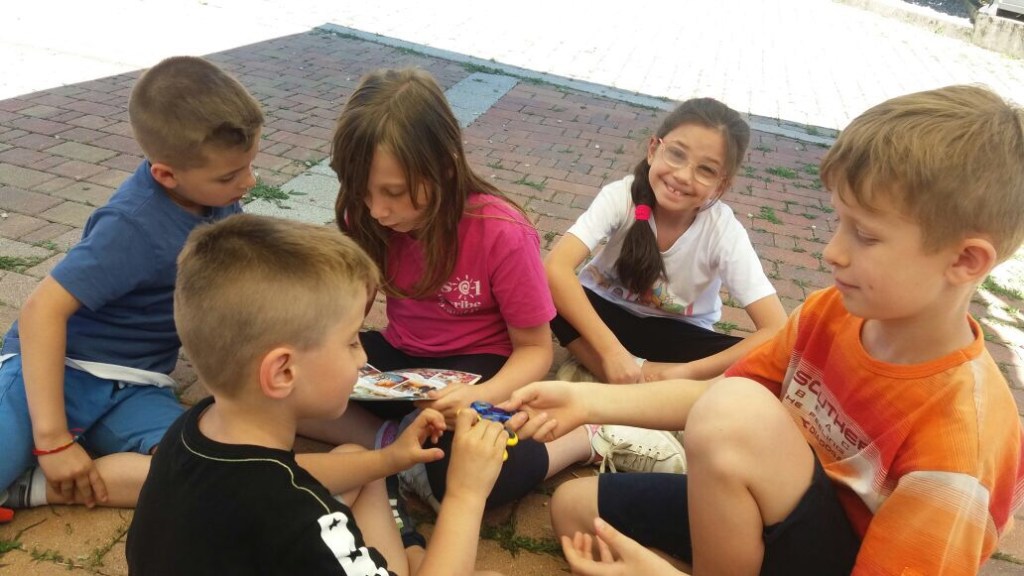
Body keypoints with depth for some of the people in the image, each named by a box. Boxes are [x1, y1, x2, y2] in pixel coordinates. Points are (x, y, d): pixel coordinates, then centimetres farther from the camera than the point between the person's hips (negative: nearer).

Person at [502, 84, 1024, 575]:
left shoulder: (959, 438, -31)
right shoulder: (831, 312, -10)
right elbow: (712, 395, -1)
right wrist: (588, 401, -14)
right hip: (783, 515, 7)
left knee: (739, 412, -34)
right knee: (574, 506, 5)